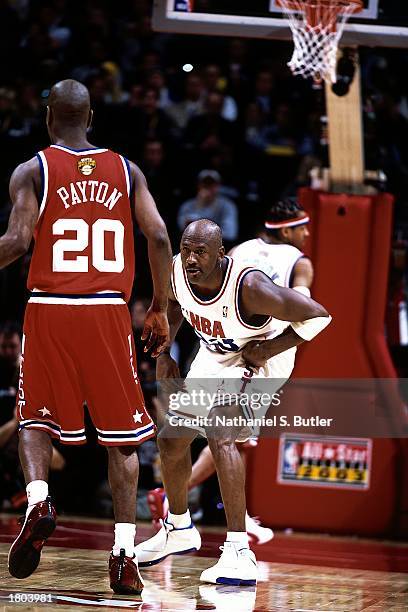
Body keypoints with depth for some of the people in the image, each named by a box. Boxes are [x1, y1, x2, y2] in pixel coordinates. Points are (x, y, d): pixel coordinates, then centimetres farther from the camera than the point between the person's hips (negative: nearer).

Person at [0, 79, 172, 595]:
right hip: (109, 313, 1)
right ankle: (124, 553, 3)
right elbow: (158, 237, 0)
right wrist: (159, 310, 9)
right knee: (121, 434, 8)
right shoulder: (126, 171, 7)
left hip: (49, 309, -1)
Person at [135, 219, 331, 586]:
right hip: (214, 358, 8)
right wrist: (164, 352, -1)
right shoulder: (177, 271, -18)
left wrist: (268, 349, -25)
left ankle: (239, 553, -29)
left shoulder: (249, 287, -37)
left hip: (258, 361, -7)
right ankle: (179, 529, 38)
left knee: (221, 437, -29)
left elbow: (318, 315, -29)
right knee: (172, 439, 12)